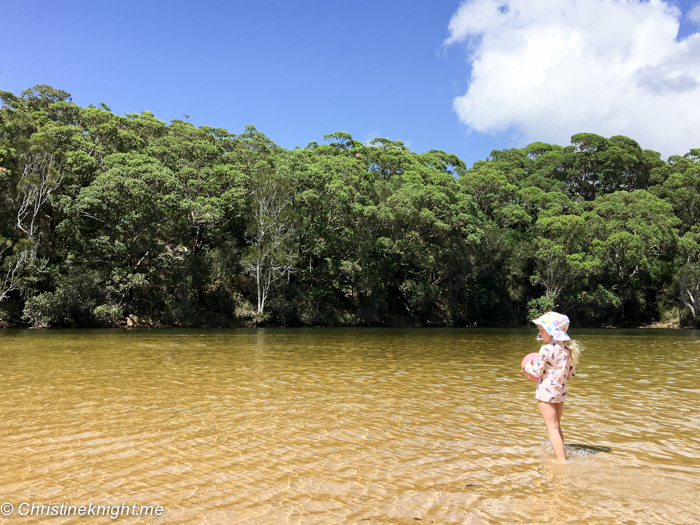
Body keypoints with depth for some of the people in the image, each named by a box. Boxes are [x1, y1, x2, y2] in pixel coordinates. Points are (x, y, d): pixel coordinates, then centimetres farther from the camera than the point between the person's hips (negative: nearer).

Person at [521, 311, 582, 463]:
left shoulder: (547, 349, -18)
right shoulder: (568, 349, 5)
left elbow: (536, 372, -14)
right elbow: (571, 373, 11)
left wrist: (527, 367, 5)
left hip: (546, 391, -7)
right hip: (561, 392, 7)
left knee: (552, 428, -2)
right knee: (557, 427, 21)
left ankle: (561, 460, -6)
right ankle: (561, 454, 29)